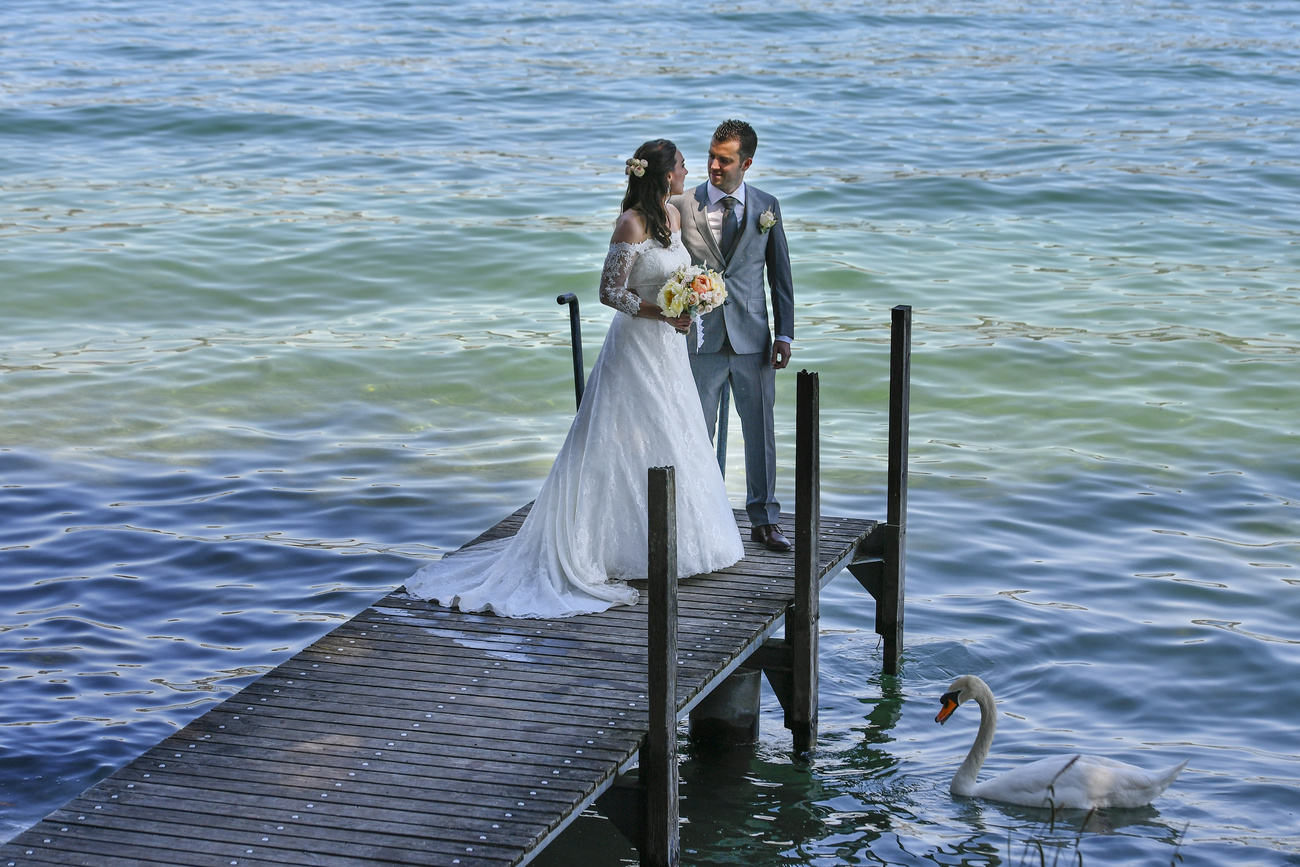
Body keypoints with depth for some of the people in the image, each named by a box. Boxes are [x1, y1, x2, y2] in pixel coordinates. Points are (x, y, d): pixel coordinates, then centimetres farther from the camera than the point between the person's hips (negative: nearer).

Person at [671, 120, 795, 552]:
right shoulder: (682, 207, -1)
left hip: (753, 338, 1)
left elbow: (780, 273, 7)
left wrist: (784, 334, 1)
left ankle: (764, 520, 17)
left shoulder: (766, 207, 4)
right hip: (701, 338, -1)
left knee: (760, 431, 6)